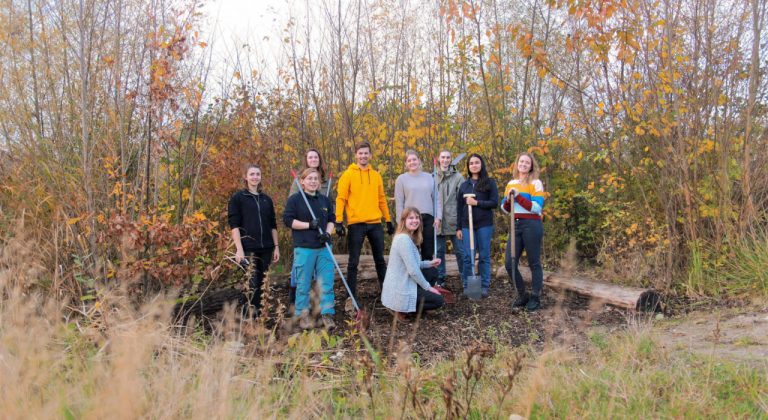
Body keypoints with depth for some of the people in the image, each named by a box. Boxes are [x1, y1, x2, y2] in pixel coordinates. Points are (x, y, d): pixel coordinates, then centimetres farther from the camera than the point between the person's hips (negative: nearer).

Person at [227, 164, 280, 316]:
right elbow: (234, 225, -6)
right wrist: (239, 249, -14)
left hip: (266, 248, 5)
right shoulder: (238, 198, 0)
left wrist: (276, 246, 11)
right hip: (248, 248, -4)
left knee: (262, 283, 7)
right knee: (253, 283, -10)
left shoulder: (266, 199, 14)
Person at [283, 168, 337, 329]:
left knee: (327, 283, 1)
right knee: (303, 284, 3)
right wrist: (309, 224, -14)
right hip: (304, 248, -4)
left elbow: (331, 219, 15)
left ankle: (327, 314, 8)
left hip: (324, 248, 4)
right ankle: (302, 315, 15)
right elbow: (288, 219, -6)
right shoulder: (294, 199, -1)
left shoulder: (325, 200, 13)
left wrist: (327, 233, -5)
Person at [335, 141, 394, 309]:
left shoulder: (376, 175, 12)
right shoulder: (348, 175, -1)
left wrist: (388, 220, 14)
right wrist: (339, 222, -13)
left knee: (380, 260, 12)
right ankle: (351, 297, 8)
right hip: (356, 224, -4)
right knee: (353, 262, 1)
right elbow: (341, 199, -4)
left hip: (375, 224, 4)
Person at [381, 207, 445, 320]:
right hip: (401, 291, -9)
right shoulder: (404, 239, -20)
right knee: (439, 300, -3)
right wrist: (428, 287, -12)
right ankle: (402, 309, -2)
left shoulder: (408, 238, 11)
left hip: (404, 284, 9)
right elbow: (413, 270, -23)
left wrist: (429, 263, 9)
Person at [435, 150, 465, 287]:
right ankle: (440, 278, 19)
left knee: (459, 250, 2)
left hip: (453, 220, -3)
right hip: (438, 220, 3)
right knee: (439, 251, 10)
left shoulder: (458, 177, -1)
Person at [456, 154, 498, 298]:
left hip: (485, 225, -2)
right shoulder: (464, 185, 12)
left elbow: (495, 203, -4)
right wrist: (458, 228, 6)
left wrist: (477, 202, -14)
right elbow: (459, 208, 11)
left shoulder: (490, 183, 3)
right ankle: (467, 286, 9)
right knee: (467, 257, 0)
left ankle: (484, 286, 10)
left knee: (484, 256, 3)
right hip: (467, 225, 2)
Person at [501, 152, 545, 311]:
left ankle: (535, 298, 13)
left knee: (534, 263, 2)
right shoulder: (511, 183, 15)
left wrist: (518, 196, -16)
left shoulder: (536, 183, -3)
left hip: (532, 225, -6)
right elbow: (505, 209, 16)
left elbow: (536, 207, -13)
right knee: (509, 263, 3)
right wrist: (508, 200, -5)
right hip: (515, 225, 6)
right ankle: (522, 295, 19)